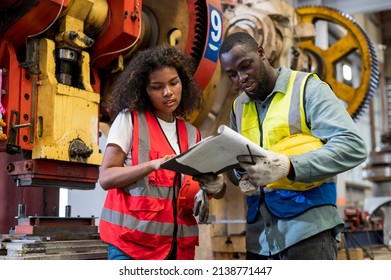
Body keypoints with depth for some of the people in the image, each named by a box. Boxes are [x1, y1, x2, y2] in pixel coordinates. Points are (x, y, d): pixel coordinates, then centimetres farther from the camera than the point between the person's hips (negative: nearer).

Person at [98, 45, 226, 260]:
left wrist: (213, 184, -12)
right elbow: (105, 178, -9)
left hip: (178, 245, 5)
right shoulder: (129, 119, -2)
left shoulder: (191, 133, 11)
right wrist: (153, 165, -23)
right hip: (133, 242, -4)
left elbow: (215, 190, 11)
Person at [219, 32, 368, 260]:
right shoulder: (238, 106, 15)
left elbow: (353, 145, -16)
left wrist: (287, 166, -27)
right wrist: (241, 176, -8)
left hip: (307, 228, -5)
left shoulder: (307, 88, -4)